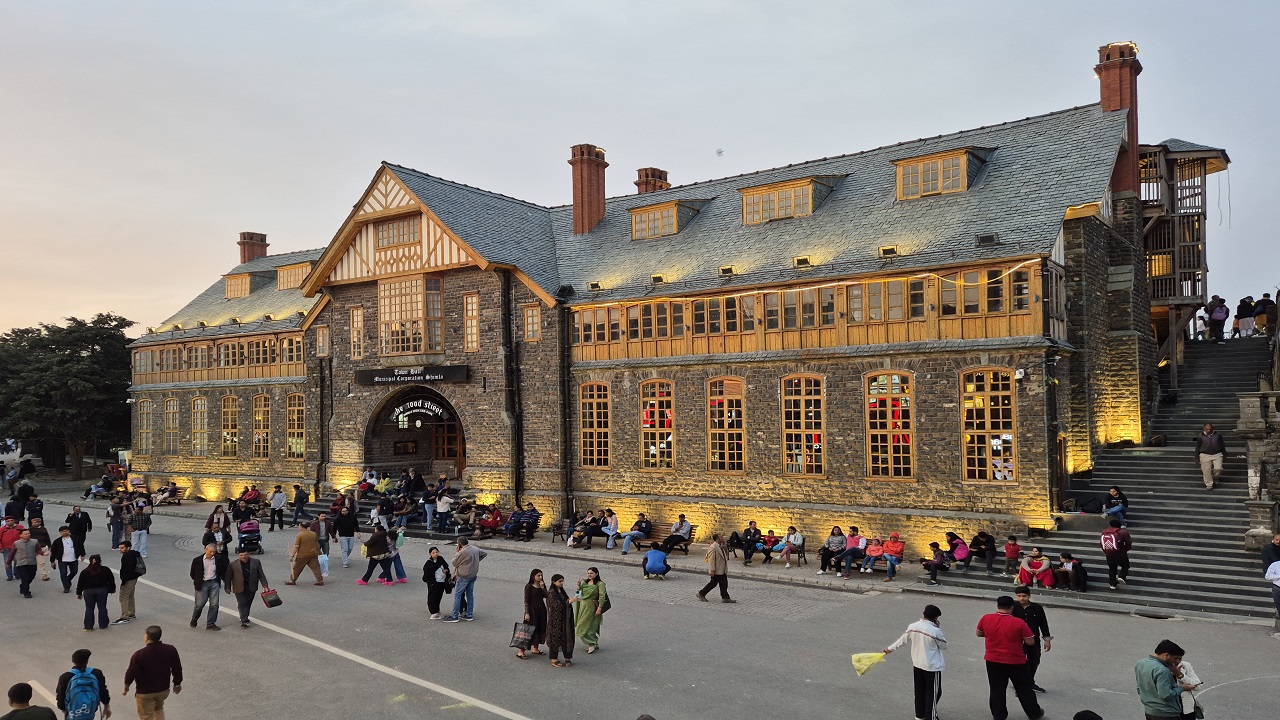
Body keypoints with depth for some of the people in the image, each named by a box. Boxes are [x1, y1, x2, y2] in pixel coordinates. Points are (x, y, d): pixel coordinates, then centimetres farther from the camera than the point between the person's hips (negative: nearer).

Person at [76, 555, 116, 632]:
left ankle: (88, 626, 5)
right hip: (102, 590, 0)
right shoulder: (105, 570, 0)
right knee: (102, 608, 9)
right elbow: (111, 580, 6)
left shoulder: (85, 572, 1)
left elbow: (80, 583, 4)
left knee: (89, 609, 7)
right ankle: (103, 625, 15)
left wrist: (79, 593, 14)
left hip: (88, 591, 0)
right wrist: (112, 589, 20)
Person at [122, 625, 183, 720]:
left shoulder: (139, 655, -25)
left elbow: (131, 672, -13)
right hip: (163, 688, 3)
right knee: (158, 709, 30)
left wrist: (126, 686, 8)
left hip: (145, 691, -3)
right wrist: (177, 684, 13)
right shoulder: (170, 650, -14)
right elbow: (177, 669, -4)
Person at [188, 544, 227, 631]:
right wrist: (197, 582, 9)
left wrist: (226, 580, 4)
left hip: (214, 583, 2)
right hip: (202, 584, -2)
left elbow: (223, 571, 9)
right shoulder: (197, 560, -5)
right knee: (200, 604, 0)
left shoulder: (218, 559, -1)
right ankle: (194, 619, 29)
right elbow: (193, 573, 7)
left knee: (214, 604, 0)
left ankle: (211, 624, 10)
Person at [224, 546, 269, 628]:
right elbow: (228, 577, 3)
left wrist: (265, 586, 0)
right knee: (242, 604, -7)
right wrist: (228, 588, 2)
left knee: (248, 604, 10)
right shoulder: (233, 565, -4)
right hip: (239, 588, -2)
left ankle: (244, 618, 28)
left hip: (251, 588, 2)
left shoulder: (256, 562, 0)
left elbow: (261, 575, 4)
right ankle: (244, 620, -7)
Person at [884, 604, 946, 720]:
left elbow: (903, 640, 8)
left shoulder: (912, 627, -6)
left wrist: (890, 648, 23)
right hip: (932, 667, -6)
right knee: (933, 692, 7)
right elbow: (944, 646, -6)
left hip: (917, 664, 6)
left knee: (920, 690, 19)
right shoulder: (935, 631, -22)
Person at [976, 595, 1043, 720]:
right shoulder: (1018, 622, -18)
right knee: (1024, 688, 17)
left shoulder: (986, 618, -10)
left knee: (997, 689, 13)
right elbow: (1031, 642, -12)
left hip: (993, 661, 1)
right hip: (1015, 661, -1)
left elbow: (979, 634, 7)